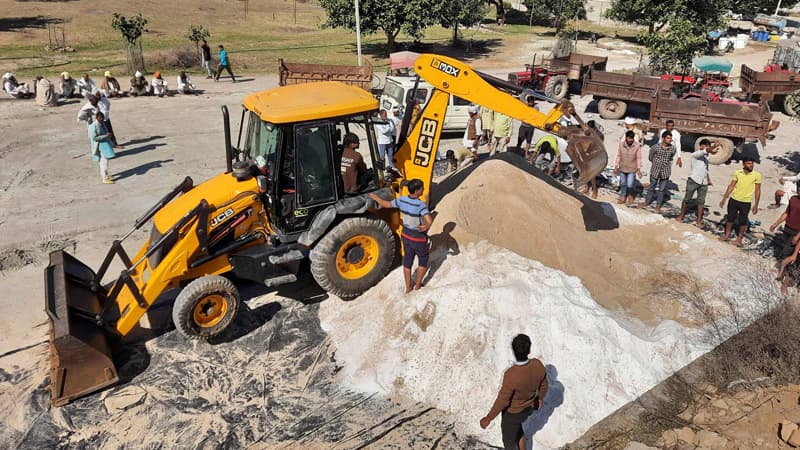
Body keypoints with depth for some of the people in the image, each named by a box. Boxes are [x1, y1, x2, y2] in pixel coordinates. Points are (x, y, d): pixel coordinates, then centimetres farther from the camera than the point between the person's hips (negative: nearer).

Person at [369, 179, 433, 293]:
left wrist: (375, 197, 18)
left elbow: (385, 204, 5)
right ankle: (418, 285, 32)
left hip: (406, 235, 6)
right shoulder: (420, 205, -30)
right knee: (423, 261, 20)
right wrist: (426, 226, -32)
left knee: (407, 261, 19)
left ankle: (408, 287, 32)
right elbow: (429, 220, -48)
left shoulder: (402, 200, -11)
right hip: (418, 238, -6)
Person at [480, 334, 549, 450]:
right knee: (516, 426, 37)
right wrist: (540, 398, 16)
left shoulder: (511, 375, -43)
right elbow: (543, 386, -6)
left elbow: (502, 401, -30)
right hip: (528, 408, 5)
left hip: (512, 412, -5)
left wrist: (488, 418, -15)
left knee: (509, 440, 23)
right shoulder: (538, 365, -26)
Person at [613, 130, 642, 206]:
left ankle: (630, 196, 29)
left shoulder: (637, 146, -16)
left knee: (629, 185, 0)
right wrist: (616, 166, 2)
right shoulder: (621, 144, -11)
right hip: (622, 168, 2)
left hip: (632, 169, -2)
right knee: (623, 184, 16)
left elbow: (638, 158, -7)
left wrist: (639, 169, -7)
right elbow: (618, 156, -1)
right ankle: (622, 197, 34)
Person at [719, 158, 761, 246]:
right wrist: (724, 199, 2)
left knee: (742, 222, 8)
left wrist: (756, 205, -5)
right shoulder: (737, 173, -4)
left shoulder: (757, 175, -9)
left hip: (746, 202, -2)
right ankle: (727, 236, 30)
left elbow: (757, 190, -4)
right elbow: (731, 186, 3)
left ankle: (739, 239, 24)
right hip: (734, 200, 2)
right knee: (730, 218, 14)